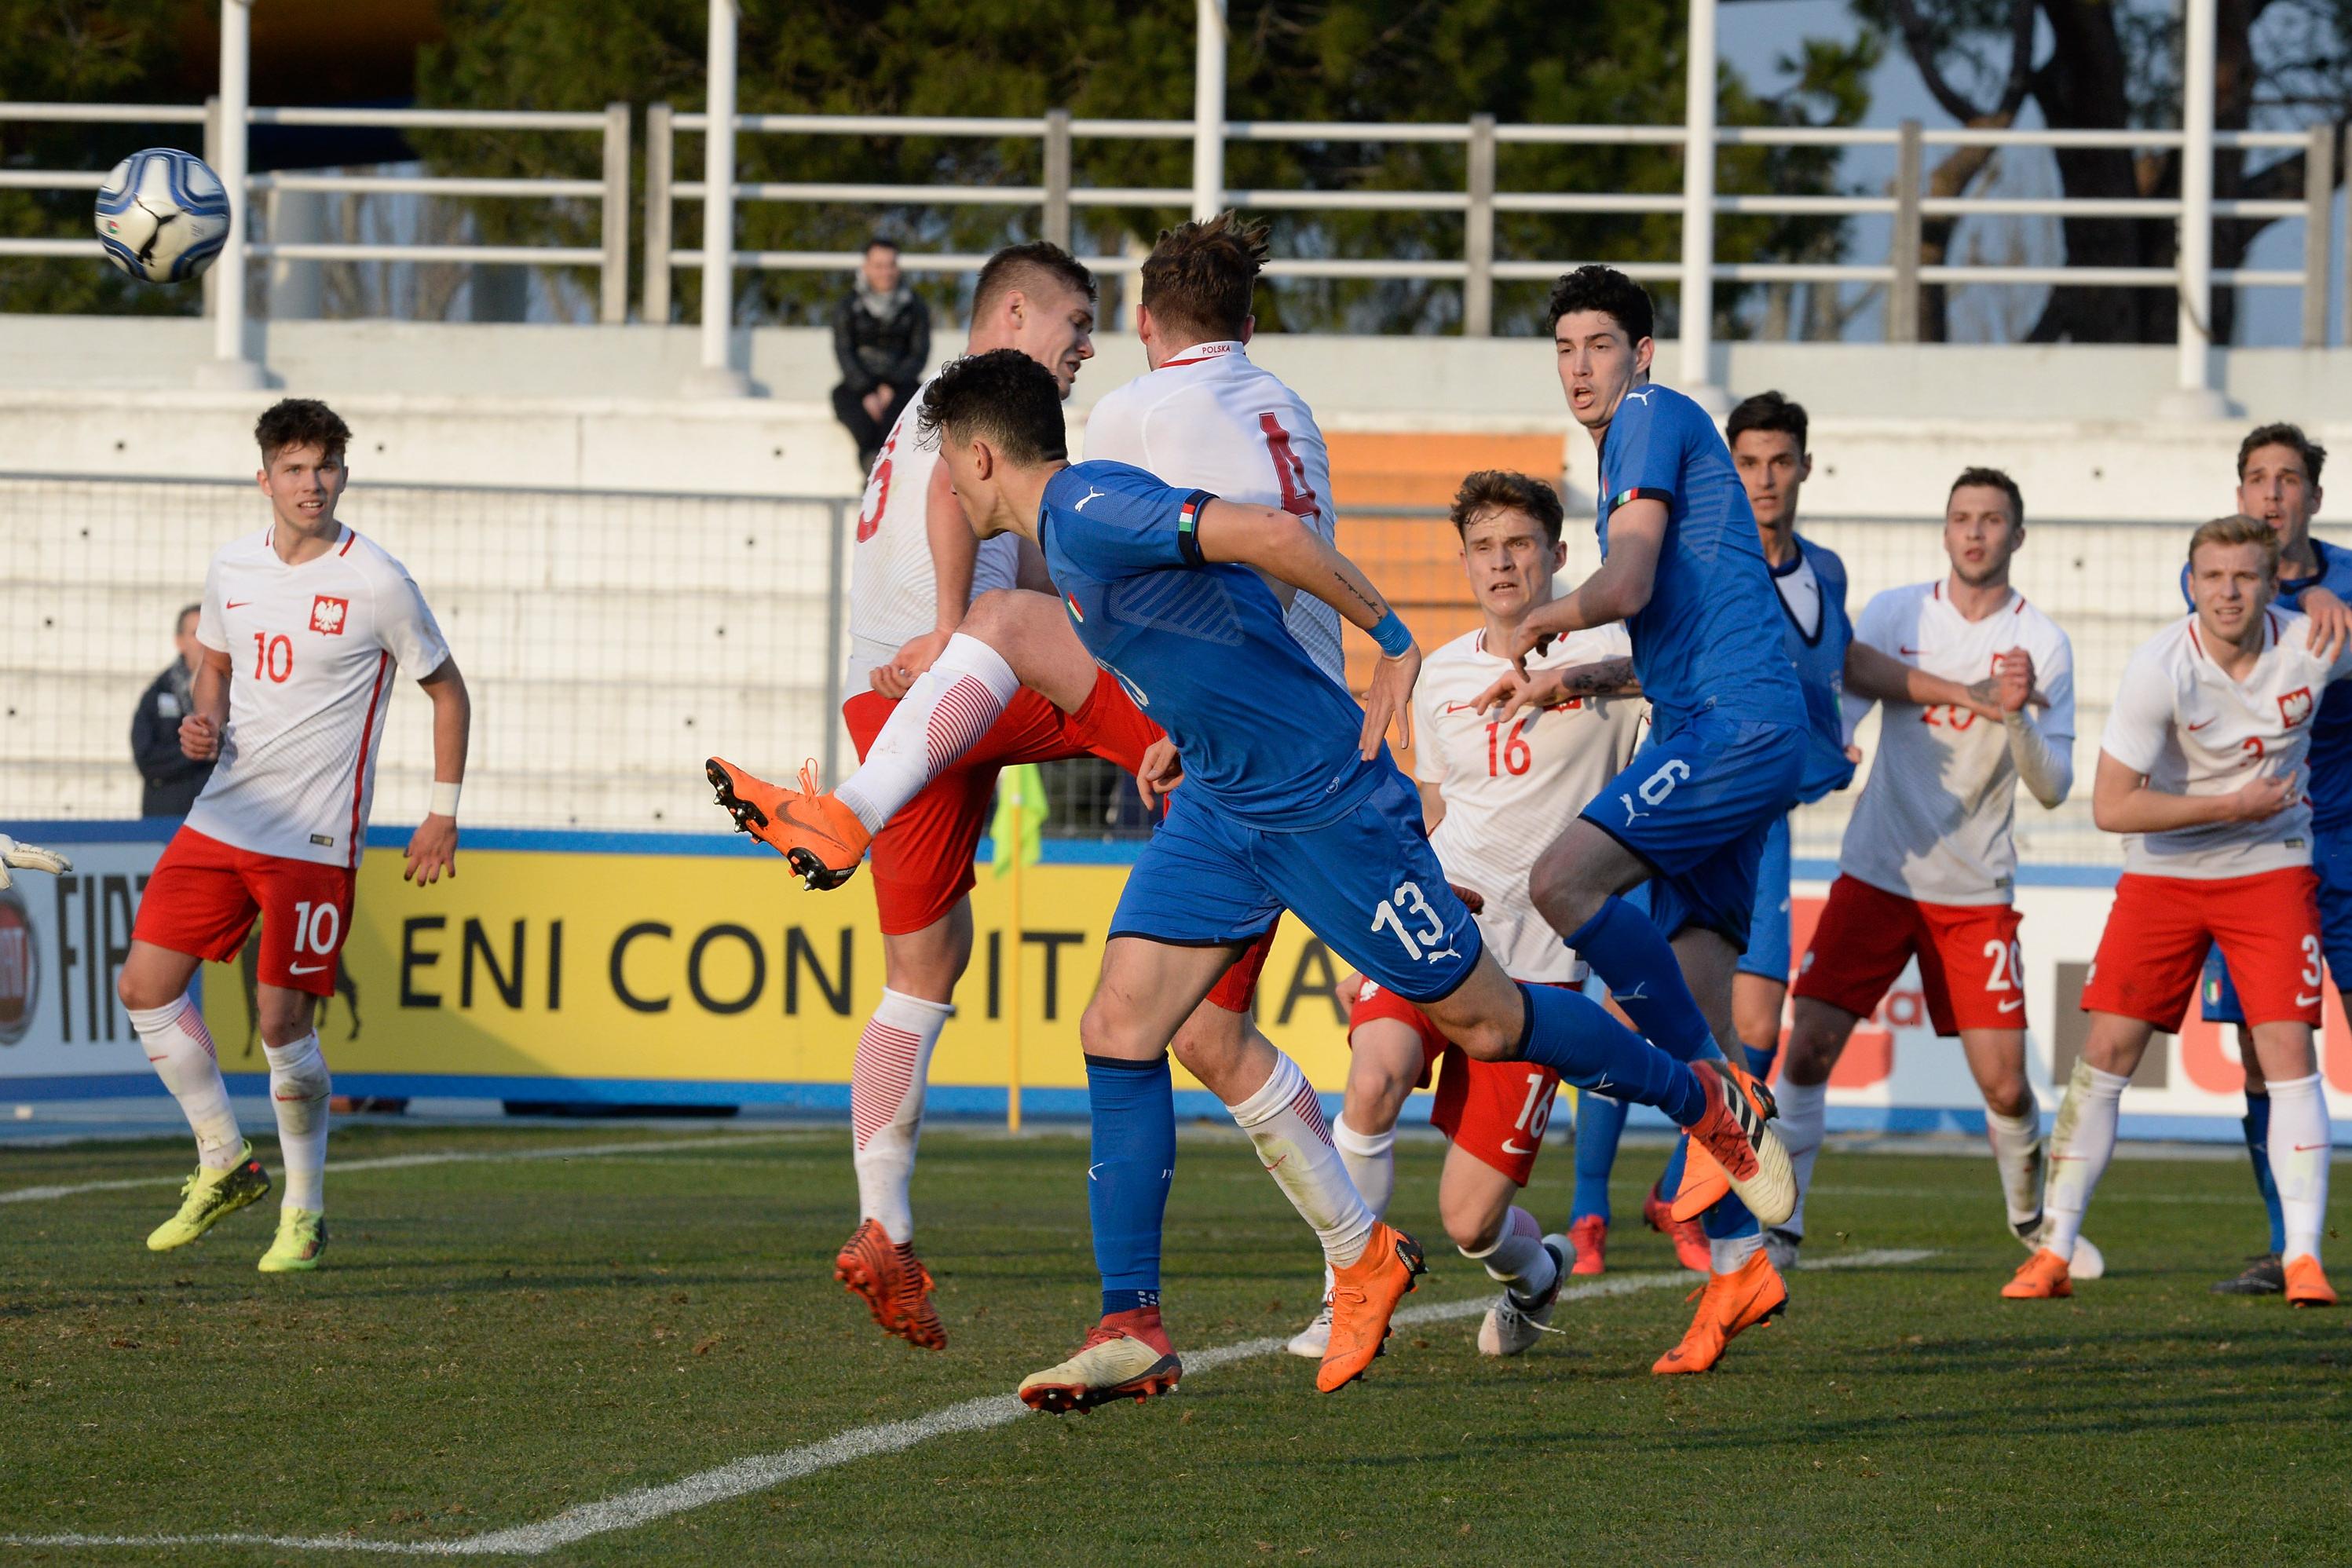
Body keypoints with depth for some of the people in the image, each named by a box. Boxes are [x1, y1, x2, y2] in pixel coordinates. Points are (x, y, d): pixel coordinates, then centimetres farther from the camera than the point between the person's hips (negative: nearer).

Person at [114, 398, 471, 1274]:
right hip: (222, 814, 6)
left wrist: (443, 813, -2)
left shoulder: (376, 584, -9)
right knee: (145, 987, 1)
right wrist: (203, 723, 1)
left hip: (315, 838, -6)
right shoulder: (232, 569, 5)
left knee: (283, 1020, -9)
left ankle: (304, 1212, 8)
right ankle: (225, 1163, 17)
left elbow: (446, 690, 1)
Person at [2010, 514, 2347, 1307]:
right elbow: (2110, 805, -21)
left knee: (2288, 1050, -12)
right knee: (2107, 1050, -4)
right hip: (2163, 875, -1)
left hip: (2270, 869, 1)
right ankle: (2053, 1253, 3)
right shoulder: (2161, 668, -20)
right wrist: (2233, 807, -20)